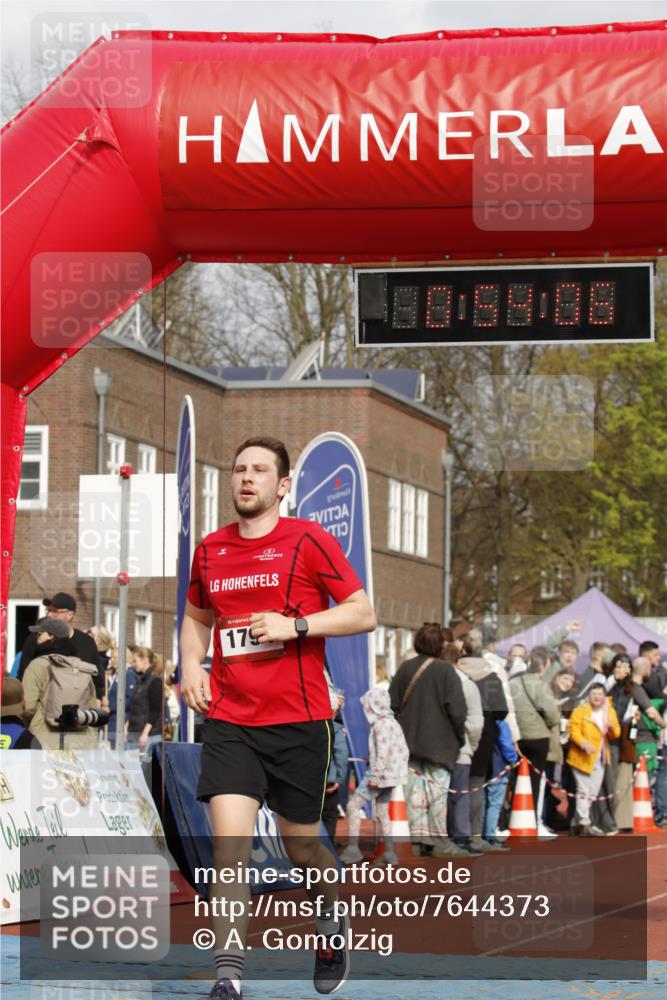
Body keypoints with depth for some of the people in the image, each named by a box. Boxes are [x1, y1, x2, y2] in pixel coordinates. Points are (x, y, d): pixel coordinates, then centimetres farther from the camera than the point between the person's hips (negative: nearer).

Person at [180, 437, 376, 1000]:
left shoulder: (309, 541, -3)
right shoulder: (210, 550, 10)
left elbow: (364, 615, -4)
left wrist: (295, 625, -16)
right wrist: (192, 663, 8)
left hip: (298, 721, -2)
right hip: (229, 722, 2)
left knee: (302, 847, 10)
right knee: (229, 843, -13)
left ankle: (333, 920, 43)